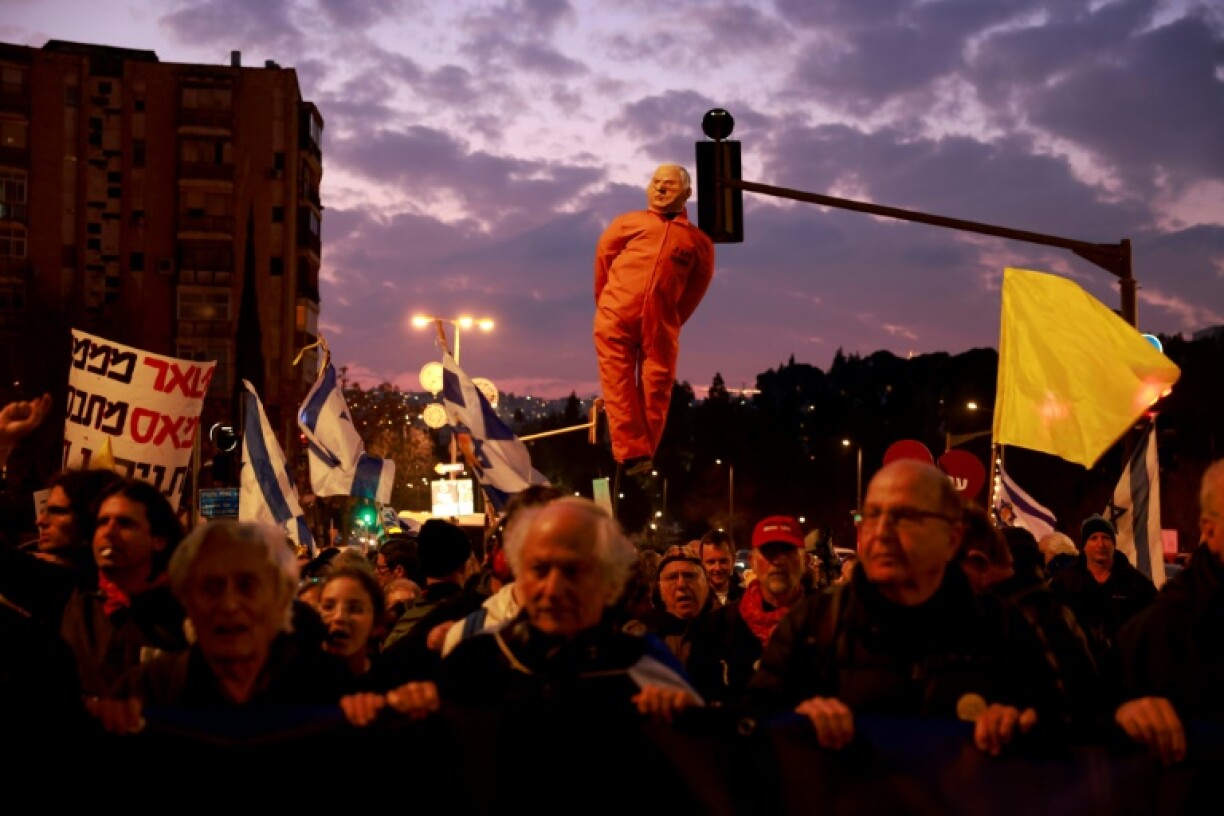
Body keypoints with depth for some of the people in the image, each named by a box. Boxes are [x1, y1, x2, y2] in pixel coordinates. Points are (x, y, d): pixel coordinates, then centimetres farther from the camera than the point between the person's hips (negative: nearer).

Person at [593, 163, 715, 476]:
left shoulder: (699, 242, 8)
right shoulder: (628, 223, 10)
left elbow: (697, 285, 14)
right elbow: (604, 255, 17)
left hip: (660, 326, 0)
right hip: (616, 318, 0)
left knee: (656, 391, -2)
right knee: (619, 386, -5)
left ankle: (646, 457, 4)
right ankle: (633, 454, -6)